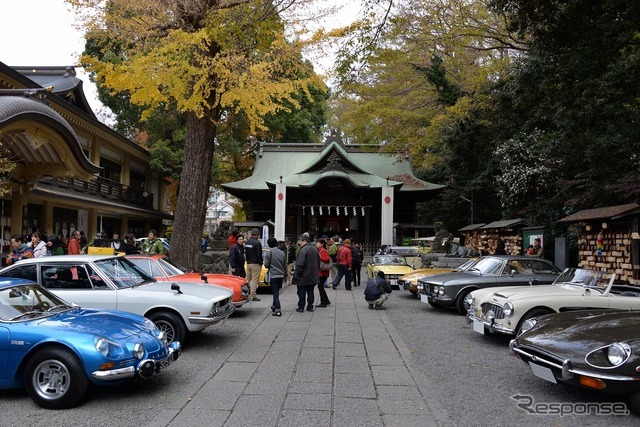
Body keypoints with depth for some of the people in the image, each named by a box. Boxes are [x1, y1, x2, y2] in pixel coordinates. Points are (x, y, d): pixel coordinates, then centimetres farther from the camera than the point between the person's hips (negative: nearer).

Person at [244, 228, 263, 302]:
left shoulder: (246, 242, 9)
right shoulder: (257, 243, -15)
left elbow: (245, 253, 15)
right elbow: (259, 255, -16)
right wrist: (260, 263, -6)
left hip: (248, 263, 8)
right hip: (255, 264, -8)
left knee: (248, 280, 14)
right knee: (255, 280, -4)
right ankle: (253, 296, -4)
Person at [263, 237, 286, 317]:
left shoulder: (269, 253, -11)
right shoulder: (282, 252, 4)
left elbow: (266, 265, -11)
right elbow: (285, 265, 9)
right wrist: (285, 274, 20)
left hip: (273, 275, -5)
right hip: (281, 275, 5)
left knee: (275, 293, -4)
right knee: (276, 292, 20)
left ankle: (278, 310, -12)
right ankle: (274, 306, 33)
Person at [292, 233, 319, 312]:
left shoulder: (303, 250, -19)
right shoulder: (315, 250, 9)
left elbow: (300, 265, -22)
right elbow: (318, 263, 17)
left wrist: (296, 275, -15)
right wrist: (316, 273, 23)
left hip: (303, 277, -7)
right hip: (313, 277, 8)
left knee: (301, 292, 2)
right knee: (310, 292, 13)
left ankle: (301, 307, 7)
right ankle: (310, 306, 17)